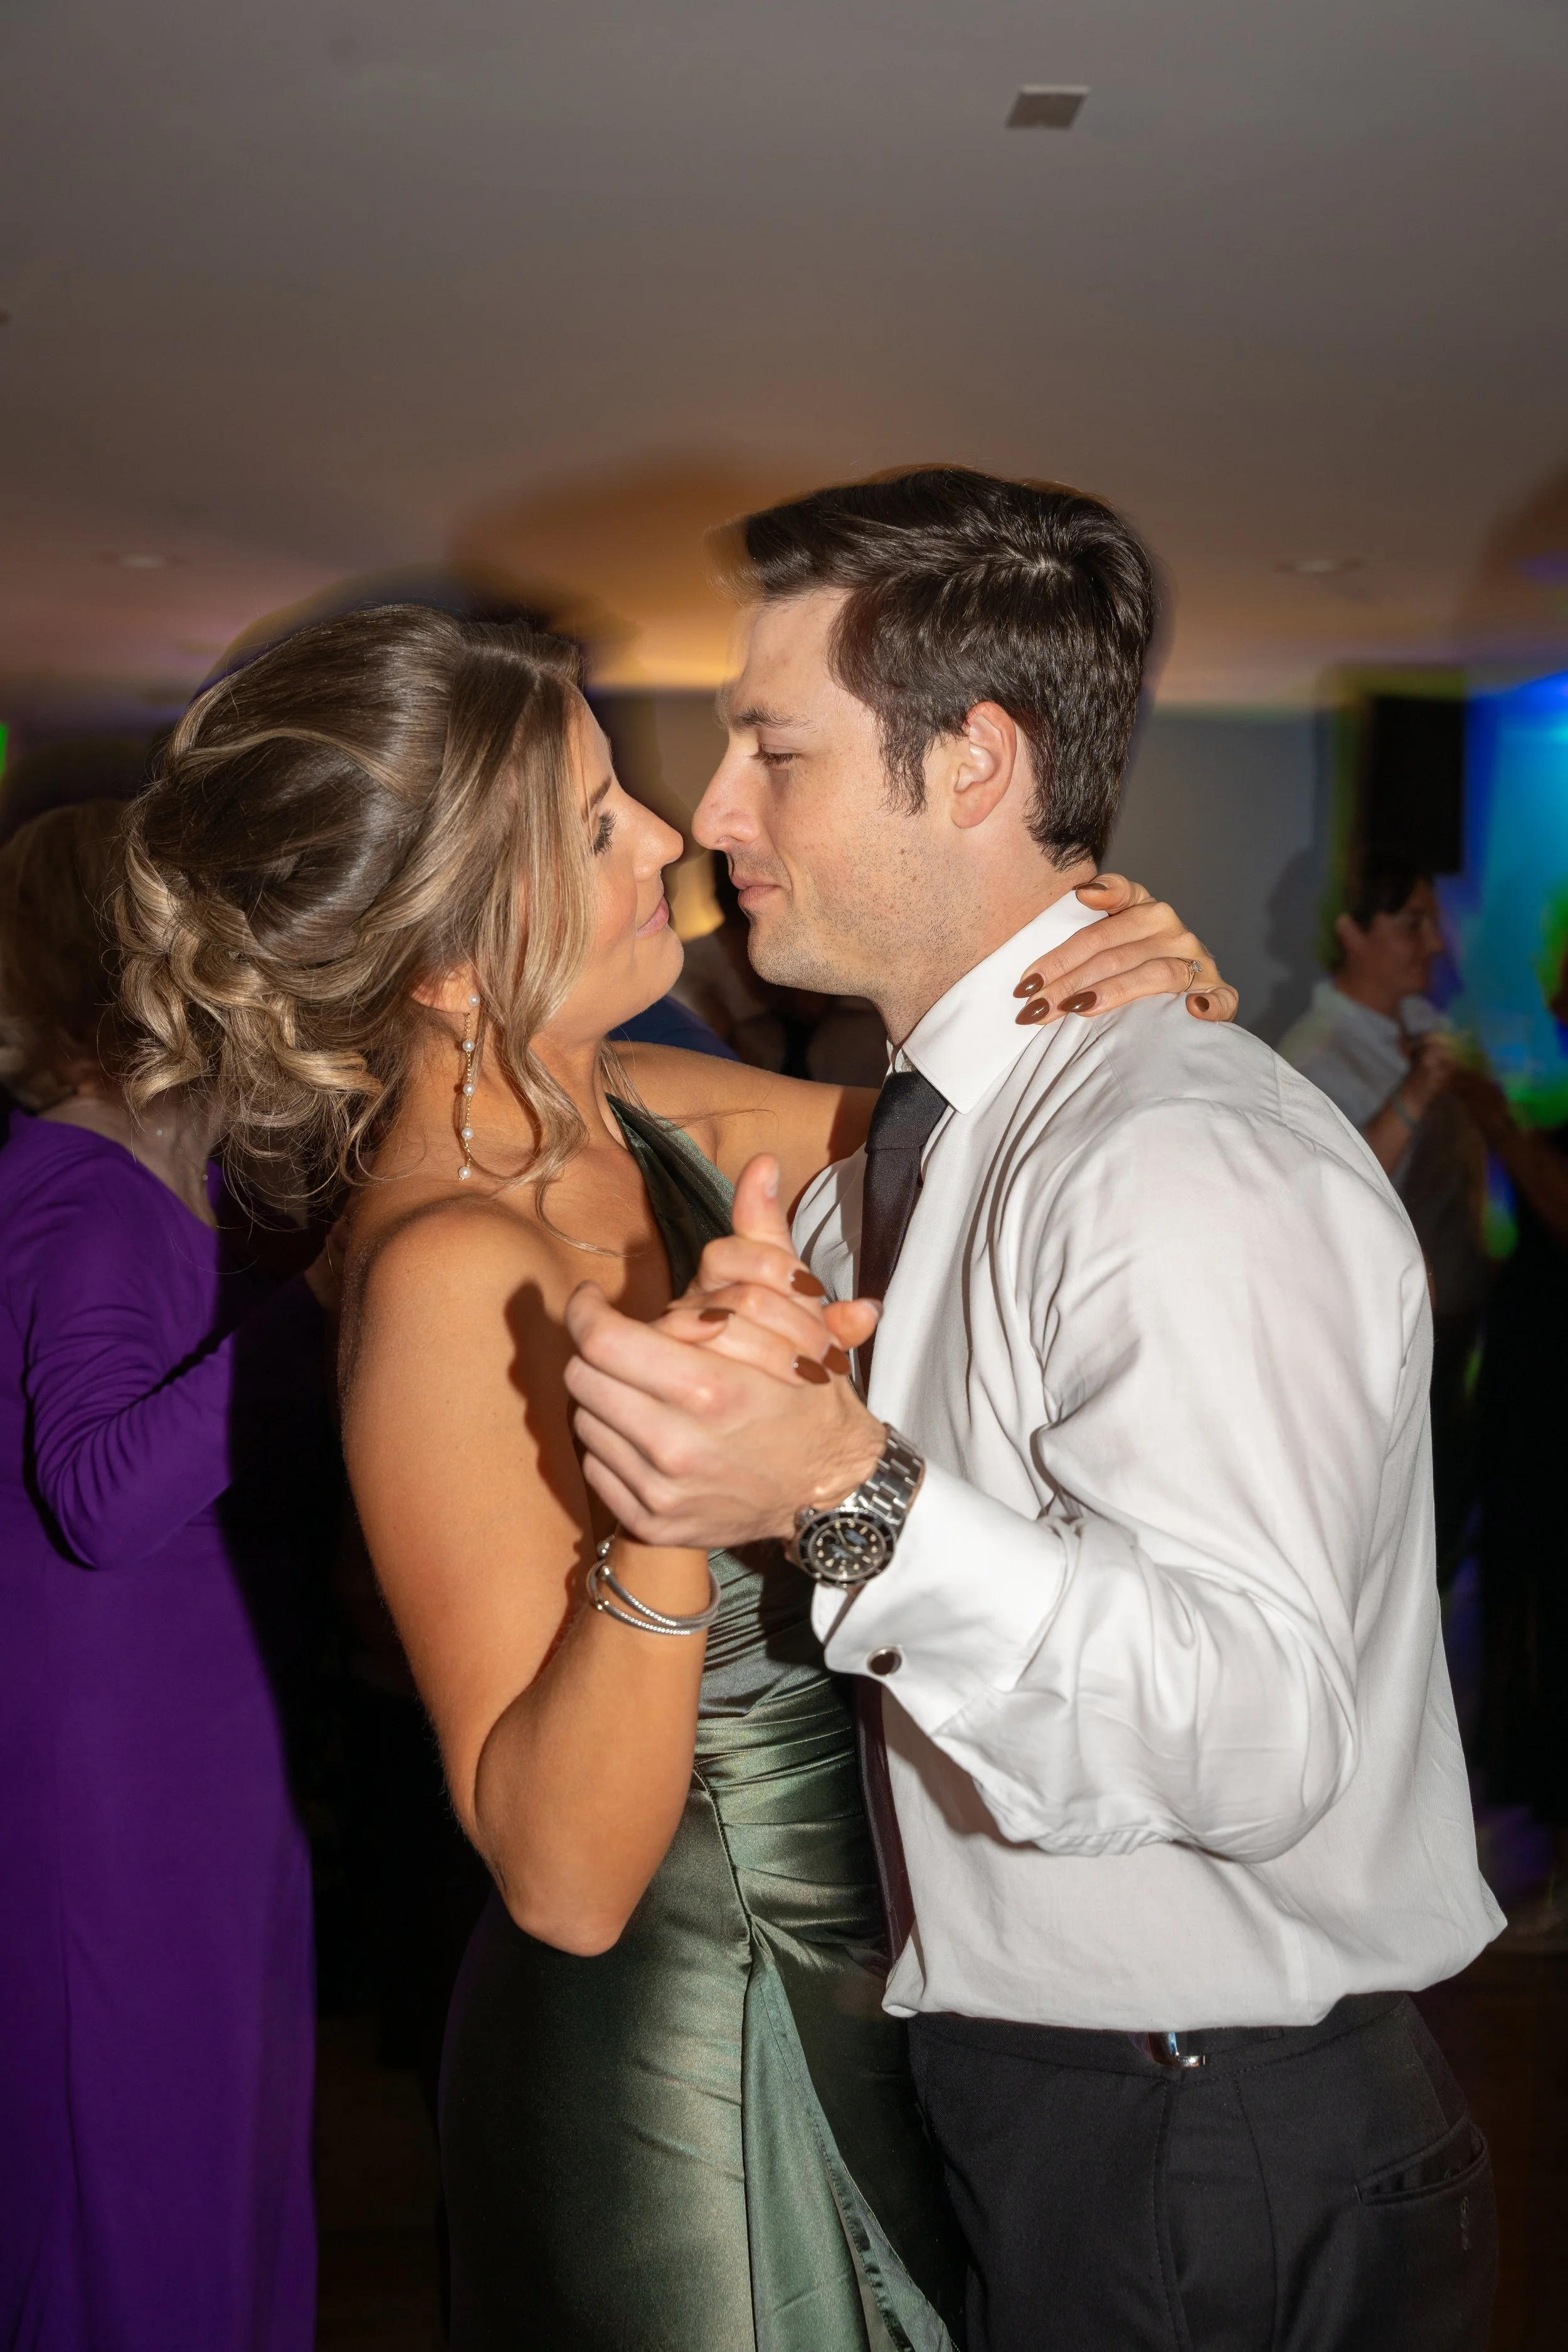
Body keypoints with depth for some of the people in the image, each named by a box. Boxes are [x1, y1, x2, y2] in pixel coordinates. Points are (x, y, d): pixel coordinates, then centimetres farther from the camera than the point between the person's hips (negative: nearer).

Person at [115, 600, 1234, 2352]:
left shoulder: (632, 1116, -4)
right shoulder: (450, 1271, -28)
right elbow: (564, 1879, -28)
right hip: (697, 2056, -8)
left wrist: (1090, 1002, -9)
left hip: (833, 1974, 8)